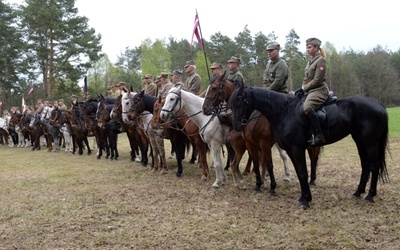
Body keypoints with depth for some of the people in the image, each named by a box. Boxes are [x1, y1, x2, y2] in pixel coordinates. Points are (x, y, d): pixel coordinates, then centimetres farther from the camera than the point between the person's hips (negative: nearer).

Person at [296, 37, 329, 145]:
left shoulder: (321, 61, -8)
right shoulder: (310, 62, 18)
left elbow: (317, 80, -15)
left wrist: (303, 89, -13)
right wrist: (302, 89, 4)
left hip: (319, 90, -10)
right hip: (309, 91, 10)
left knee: (307, 107, -35)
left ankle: (319, 135, -32)